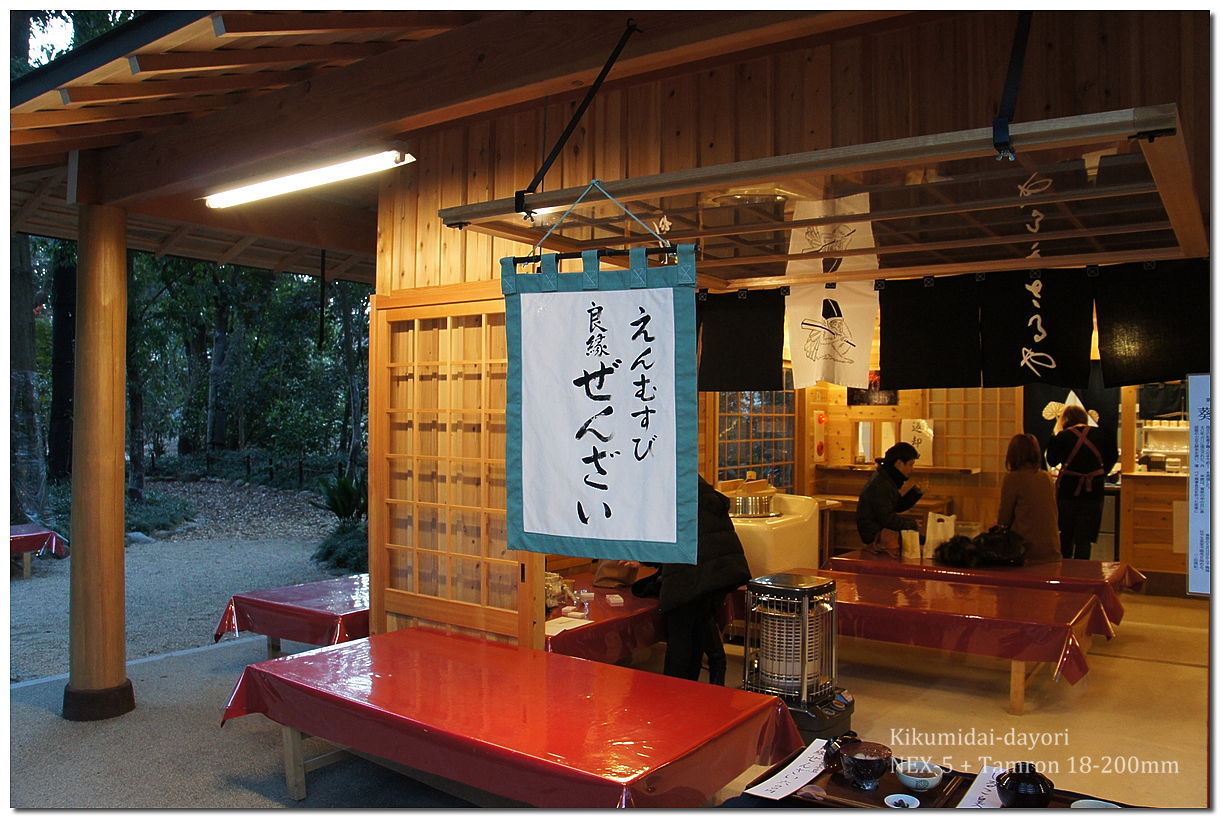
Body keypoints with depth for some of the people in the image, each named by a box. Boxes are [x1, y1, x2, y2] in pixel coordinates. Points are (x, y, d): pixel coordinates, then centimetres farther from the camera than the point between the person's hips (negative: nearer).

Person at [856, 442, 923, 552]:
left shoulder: (889, 478, 10)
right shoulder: (880, 484, -20)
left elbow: (898, 508, 12)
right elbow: (887, 519, -21)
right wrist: (912, 524, -11)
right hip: (875, 535, -10)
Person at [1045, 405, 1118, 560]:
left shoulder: (1062, 436, -7)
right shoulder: (1100, 434, 2)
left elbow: (1052, 461, 2)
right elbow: (1113, 457, 12)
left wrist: (1052, 438, 6)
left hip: (1068, 490, -1)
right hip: (1094, 492, 1)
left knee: (1066, 533, 15)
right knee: (1085, 537, 3)